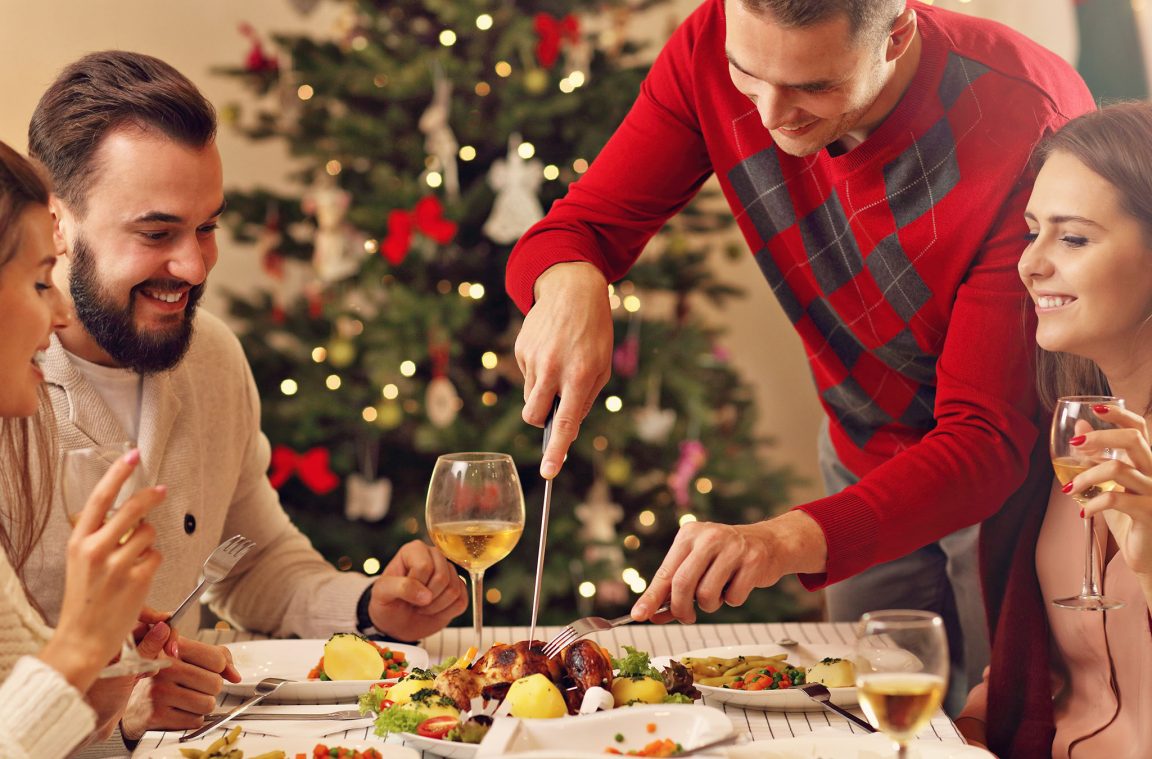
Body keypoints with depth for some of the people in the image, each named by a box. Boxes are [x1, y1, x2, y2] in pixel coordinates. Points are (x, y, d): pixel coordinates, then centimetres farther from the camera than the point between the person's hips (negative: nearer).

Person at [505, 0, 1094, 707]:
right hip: (865, 456, 4)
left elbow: (989, 439, -37)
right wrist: (570, 284, -41)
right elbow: (577, 229, -15)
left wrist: (791, 538, -52)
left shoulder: (1030, 125, -35)